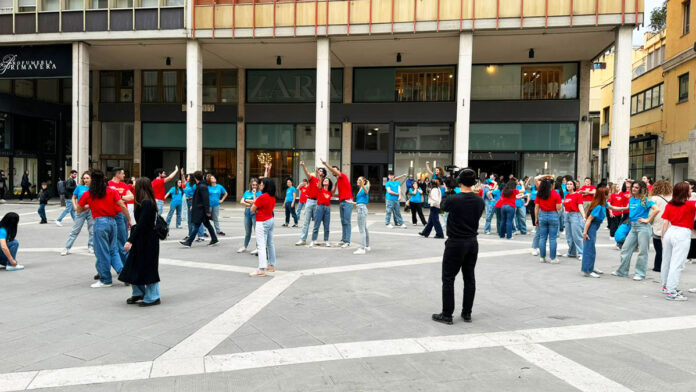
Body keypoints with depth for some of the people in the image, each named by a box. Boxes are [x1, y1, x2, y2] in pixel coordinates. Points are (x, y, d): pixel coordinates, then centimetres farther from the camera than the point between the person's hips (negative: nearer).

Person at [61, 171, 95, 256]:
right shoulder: (79, 187, 1)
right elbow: (73, 198, 10)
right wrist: (75, 207, -3)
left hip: (91, 211, 0)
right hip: (81, 211, 0)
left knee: (92, 231, 6)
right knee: (75, 230, 2)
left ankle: (91, 247, 19)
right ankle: (67, 248, 7)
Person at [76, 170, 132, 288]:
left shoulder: (87, 194, 3)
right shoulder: (112, 191, 5)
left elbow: (79, 210, 13)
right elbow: (122, 206, -1)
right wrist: (129, 220, 5)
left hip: (100, 222, -3)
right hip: (112, 221, 3)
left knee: (102, 252, 5)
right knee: (114, 250, 14)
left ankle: (105, 280, 13)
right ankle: (122, 272, 1)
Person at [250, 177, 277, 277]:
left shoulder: (262, 197, -20)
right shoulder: (273, 197, 6)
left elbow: (252, 210, -13)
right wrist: (258, 210, 0)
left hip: (262, 223, -9)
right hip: (271, 220, 9)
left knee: (261, 245, -11)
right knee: (270, 243, 17)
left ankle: (261, 269, -15)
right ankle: (271, 265, 26)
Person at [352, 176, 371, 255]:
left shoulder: (364, 188, -9)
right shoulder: (360, 189, 19)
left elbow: (366, 191, -35)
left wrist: (362, 185, -52)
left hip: (362, 208, -11)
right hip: (360, 208, 11)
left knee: (362, 229, -12)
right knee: (364, 229, 17)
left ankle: (362, 248, -14)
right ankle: (367, 246, 27)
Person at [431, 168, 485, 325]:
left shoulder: (453, 199, -19)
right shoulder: (479, 201, -2)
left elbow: (443, 205, 2)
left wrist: (448, 191, 18)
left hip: (455, 243, -6)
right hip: (472, 242, 6)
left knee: (448, 278, 3)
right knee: (469, 278, 13)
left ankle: (447, 315, 7)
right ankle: (467, 313, 21)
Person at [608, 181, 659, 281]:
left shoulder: (645, 200, -9)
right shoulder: (631, 199, 12)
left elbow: (656, 209, -20)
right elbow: (628, 208, 27)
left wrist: (648, 220, -16)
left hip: (643, 227, -7)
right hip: (633, 227, 7)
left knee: (642, 251, 1)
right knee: (626, 248, 8)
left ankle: (640, 273, 9)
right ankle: (622, 271, 18)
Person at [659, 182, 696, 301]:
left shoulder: (669, 205, 6)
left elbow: (665, 222, 6)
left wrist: (663, 237, 13)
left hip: (670, 232, 6)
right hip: (683, 234, -6)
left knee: (666, 261, 17)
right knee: (677, 264, -5)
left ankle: (666, 286, 32)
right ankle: (671, 292, -7)